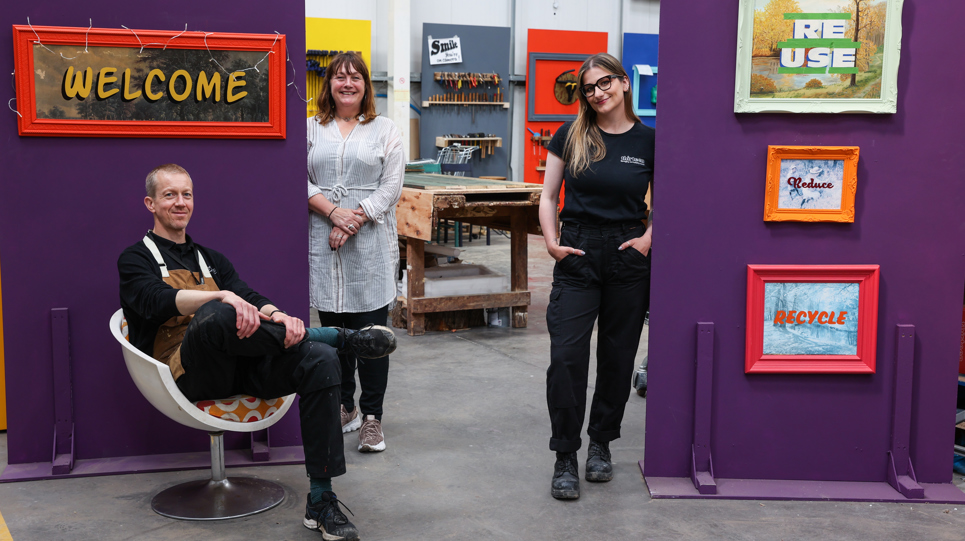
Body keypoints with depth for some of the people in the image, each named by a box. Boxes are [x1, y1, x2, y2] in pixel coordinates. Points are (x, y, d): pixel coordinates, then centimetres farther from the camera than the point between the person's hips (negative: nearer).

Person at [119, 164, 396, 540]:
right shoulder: (136, 259, 12)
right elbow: (158, 301, -11)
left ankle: (321, 502, -25)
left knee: (320, 360, -23)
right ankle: (338, 336, -22)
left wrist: (275, 315, -15)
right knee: (216, 315, -39)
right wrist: (223, 297, -29)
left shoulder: (211, 259, 29)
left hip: (238, 366, 5)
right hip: (188, 370, -5)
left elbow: (249, 297, 11)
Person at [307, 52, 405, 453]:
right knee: (332, 327, 7)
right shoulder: (312, 129, 12)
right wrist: (333, 213, -13)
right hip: (323, 243, 2)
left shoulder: (385, 131, 8)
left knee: (370, 329, -4)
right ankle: (344, 408, 21)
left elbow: (391, 187, -1)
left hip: (370, 244, -2)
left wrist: (353, 221, -12)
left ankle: (372, 416, 3)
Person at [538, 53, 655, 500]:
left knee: (617, 356, 10)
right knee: (566, 356, -8)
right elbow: (548, 196, 7)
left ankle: (601, 444, 28)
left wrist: (648, 239, -3)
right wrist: (551, 241, -6)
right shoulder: (571, 136, 3)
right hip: (577, 257, -1)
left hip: (628, 259, 1)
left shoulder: (648, 141, 2)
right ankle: (565, 459, 4)